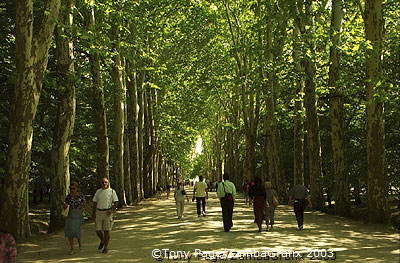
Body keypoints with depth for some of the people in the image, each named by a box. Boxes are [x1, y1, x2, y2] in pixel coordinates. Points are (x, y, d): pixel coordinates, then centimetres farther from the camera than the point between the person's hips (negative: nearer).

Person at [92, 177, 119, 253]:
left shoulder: (112, 191, 0)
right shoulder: (98, 191, 10)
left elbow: (116, 202, -3)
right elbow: (95, 202, 13)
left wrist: (112, 210, -16)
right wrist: (94, 212, 5)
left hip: (107, 213, -3)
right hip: (99, 212, 3)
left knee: (106, 231, -2)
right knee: (98, 230, 2)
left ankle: (106, 247, 9)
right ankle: (102, 241, 32)